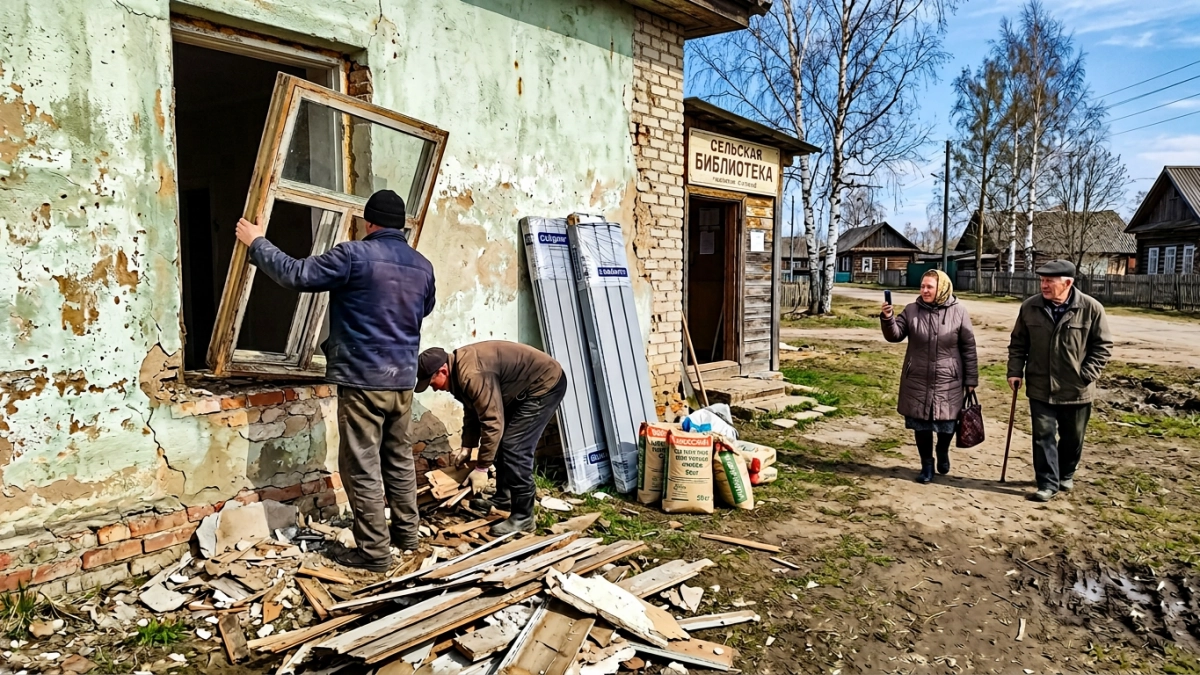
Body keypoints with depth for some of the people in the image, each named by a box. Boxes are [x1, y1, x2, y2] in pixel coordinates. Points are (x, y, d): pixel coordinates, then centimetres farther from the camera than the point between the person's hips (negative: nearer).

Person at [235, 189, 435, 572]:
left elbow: (296, 275, -9)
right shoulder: (423, 266, 8)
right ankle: (406, 531, 28)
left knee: (362, 466, 1)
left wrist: (257, 243, 5)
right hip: (403, 378, 7)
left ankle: (375, 551, 6)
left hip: (363, 378, -6)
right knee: (399, 457, 18)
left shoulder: (354, 255, -12)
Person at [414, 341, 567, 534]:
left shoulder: (472, 375, -30)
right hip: (524, 388, 11)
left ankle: (523, 518, -5)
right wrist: (467, 447, 10)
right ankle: (504, 499, 31)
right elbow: (473, 412, 15)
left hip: (545, 385, -11)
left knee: (515, 448, -13)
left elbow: (492, 422, -29)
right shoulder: (460, 371, 2)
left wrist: (481, 468, -23)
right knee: (502, 443, 16)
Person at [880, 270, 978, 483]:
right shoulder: (912, 310, -1)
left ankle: (943, 453, 42)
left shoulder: (958, 312, -5)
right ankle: (927, 465, 25)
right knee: (921, 424, 7)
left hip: (948, 381, -1)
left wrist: (971, 379, 0)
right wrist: (888, 319, -25)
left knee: (947, 423, 11)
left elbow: (969, 348, -1)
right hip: (918, 380, 1)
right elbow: (895, 335, -5)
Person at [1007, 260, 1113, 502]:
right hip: (1040, 388, 1)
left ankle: (1066, 475, 37)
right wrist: (1015, 371, -3)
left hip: (1076, 390, 0)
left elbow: (1103, 345, -4)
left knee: (1073, 437, 16)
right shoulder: (1030, 307, -4)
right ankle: (1048, 483, 10)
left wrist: (1087, 375, -11)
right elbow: (1018, 343, 6)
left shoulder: (1091, 308, -10)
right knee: (1043, 436, 1)